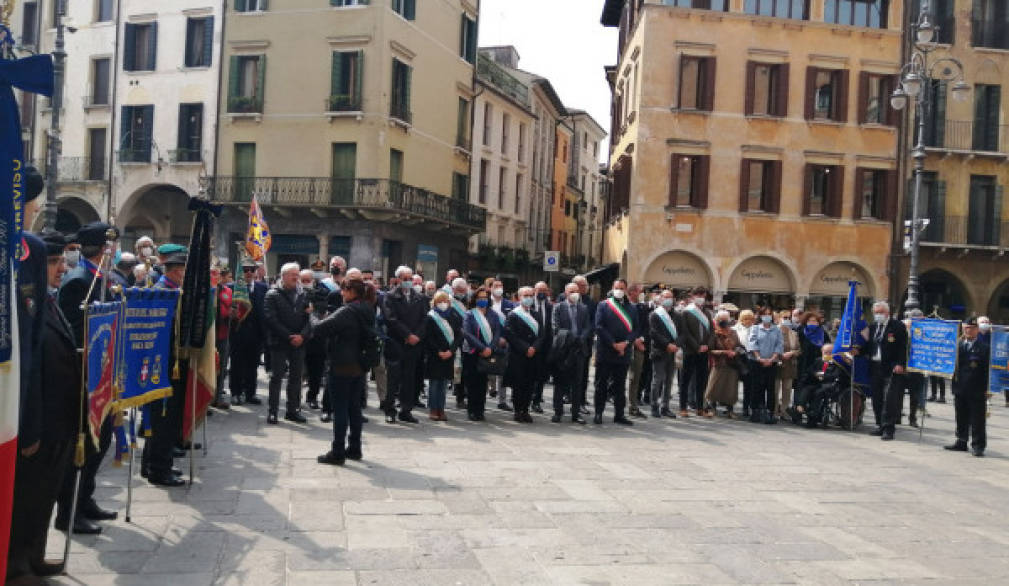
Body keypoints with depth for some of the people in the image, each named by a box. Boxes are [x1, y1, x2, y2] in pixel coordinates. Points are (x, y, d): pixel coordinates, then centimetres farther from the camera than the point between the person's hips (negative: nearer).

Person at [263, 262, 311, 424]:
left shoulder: (303, 295, 12)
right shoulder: (273, 295, -1)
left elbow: (308, 318, 7)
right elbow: (271, 319, -10)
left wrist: (302, 335, -10)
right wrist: (289, 336, -14)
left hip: (299, 343, 4)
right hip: (279, 343, -4)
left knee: (296, 377, 8)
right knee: (276, 376, -1)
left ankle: (293, 410, 16)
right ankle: (272, 411, 4)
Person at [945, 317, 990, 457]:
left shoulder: (984, 346, -3)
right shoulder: (958, 344, 9)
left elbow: (988, 368, -7)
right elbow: (954, 364, 12)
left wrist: (987, 388, -12)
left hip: (977, 390, -4)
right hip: (960, 388, 5)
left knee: (977, 419, 0)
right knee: (961, 418, 13)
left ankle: (978, 445, 6)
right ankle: (961, 442, 22)